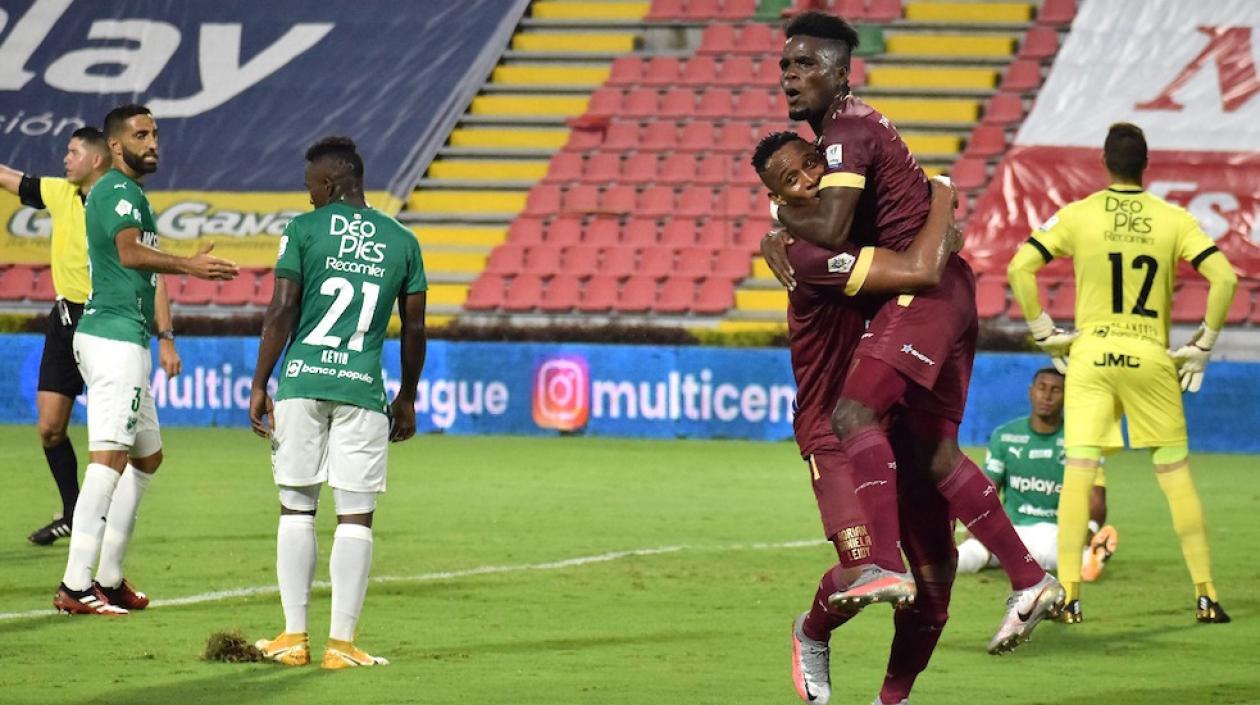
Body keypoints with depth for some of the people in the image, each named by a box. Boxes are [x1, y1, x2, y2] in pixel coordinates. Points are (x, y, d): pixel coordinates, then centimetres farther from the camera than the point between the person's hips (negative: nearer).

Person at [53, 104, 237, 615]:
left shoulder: (118, 192, 22)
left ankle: (109, 577, 19)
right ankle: (76, 587, -24)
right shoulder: (120, 190, -10)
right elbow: (131, 252, -26)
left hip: (121, 337, 11)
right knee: (110, 457, -18)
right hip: (117, 338, -11)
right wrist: (188, 266, -30)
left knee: (147, 456, 18)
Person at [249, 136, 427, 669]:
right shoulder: (402, 241, 8)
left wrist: (259, 385, 0)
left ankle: (294, 637, 8)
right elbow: (414, 328, 10)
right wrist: (407, 398, 21)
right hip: (363, 387, 1)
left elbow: (282, 311, -4)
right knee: (355, 518, 3)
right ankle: (341, 641, 0)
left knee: (296, 509, 8)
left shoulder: (305, 230, 1)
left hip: (301, 384, -1)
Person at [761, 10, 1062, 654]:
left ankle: (885, 567, -37)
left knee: (854, 412, -24)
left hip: (924, 287, -11)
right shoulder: (844, 126, 19)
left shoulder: (847, 131, -14)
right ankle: (1030, 583, 12)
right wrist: (777, 238, 7)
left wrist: (784, 215, -6)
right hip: (943, 293, 11)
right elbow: (803, 207, 28)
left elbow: (828, 229, -26)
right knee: (935, 452, 10)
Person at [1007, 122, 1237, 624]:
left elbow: (1019, 268, -6)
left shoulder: (1077, 215, 0)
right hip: (1151, 356, 0)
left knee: (1078, 470, 1)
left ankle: (1068, 595, -4)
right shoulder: (1173, 220, 0)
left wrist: (1043, 331, 4)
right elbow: (1224, 278, -7)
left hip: (1090, 355, 0)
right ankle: (1205, 594, 7)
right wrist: (1204, 344, 2)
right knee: (1176, 473, 8)